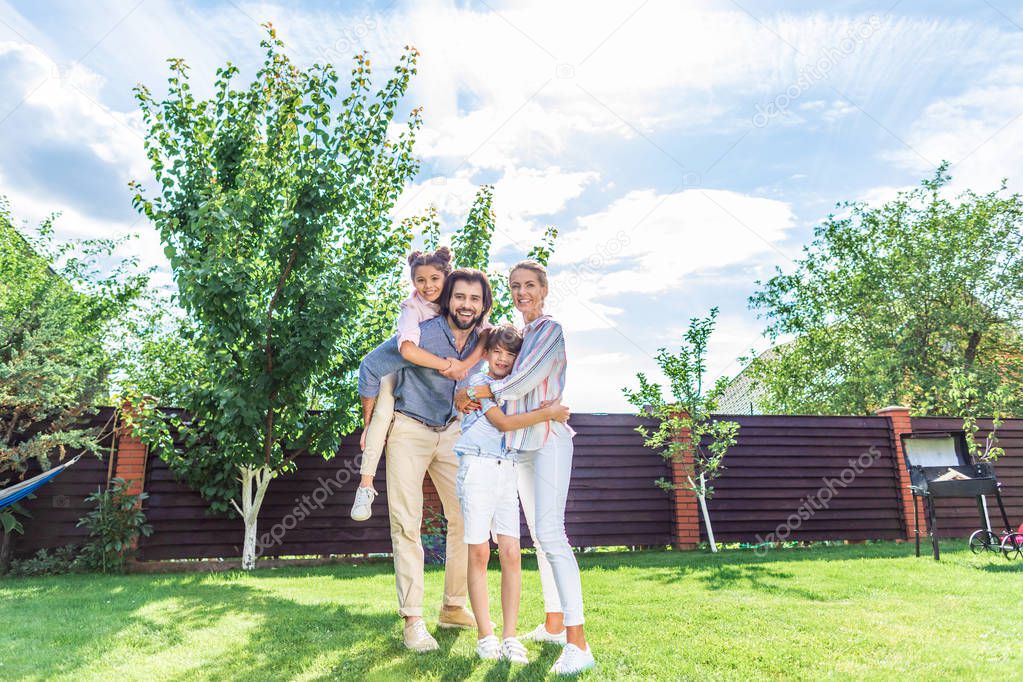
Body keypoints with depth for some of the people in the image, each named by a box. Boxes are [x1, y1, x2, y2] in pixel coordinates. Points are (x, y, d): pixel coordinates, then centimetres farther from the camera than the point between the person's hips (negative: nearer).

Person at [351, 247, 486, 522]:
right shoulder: (412, 307, -30)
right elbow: (408, 349, -47)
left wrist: (464, 365, -40)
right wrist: (447, 366, -41)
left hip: (439, 377, 4)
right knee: (382, 414, -23)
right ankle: (365, 484, -13)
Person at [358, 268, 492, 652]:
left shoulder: (481, 340, -4)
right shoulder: (422, 335, -21)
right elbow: (371, 368, -14)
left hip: (451, 433, 6)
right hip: (408, 430, -5)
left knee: (466, 518, 5)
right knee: (407, 525, -4)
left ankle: (453, 608, 21)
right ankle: (413, 620, 4)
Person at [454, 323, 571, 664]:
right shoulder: (478, 383, 1)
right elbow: (503, 422, -11)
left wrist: (543, 410, -1)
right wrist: (547, 413, -13)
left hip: (507, 470, 5)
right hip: (478, 467, -5)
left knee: (511, 554, -2)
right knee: (479, 553, -3)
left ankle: (510, 635, 5)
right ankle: (485, 635, 6)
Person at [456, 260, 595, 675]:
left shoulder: (551, 329, -7)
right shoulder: (517, 334, 18)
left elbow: (522, 382, -16)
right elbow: (505, 381, 18)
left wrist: (472, 391, -6)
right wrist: (468, 396, -1)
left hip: (548, 439, -8)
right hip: (520, 443, 8)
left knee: (550, 533, -17)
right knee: (538, 535, 12)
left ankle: (577, 642, -16)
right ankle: (553, 624, 22)